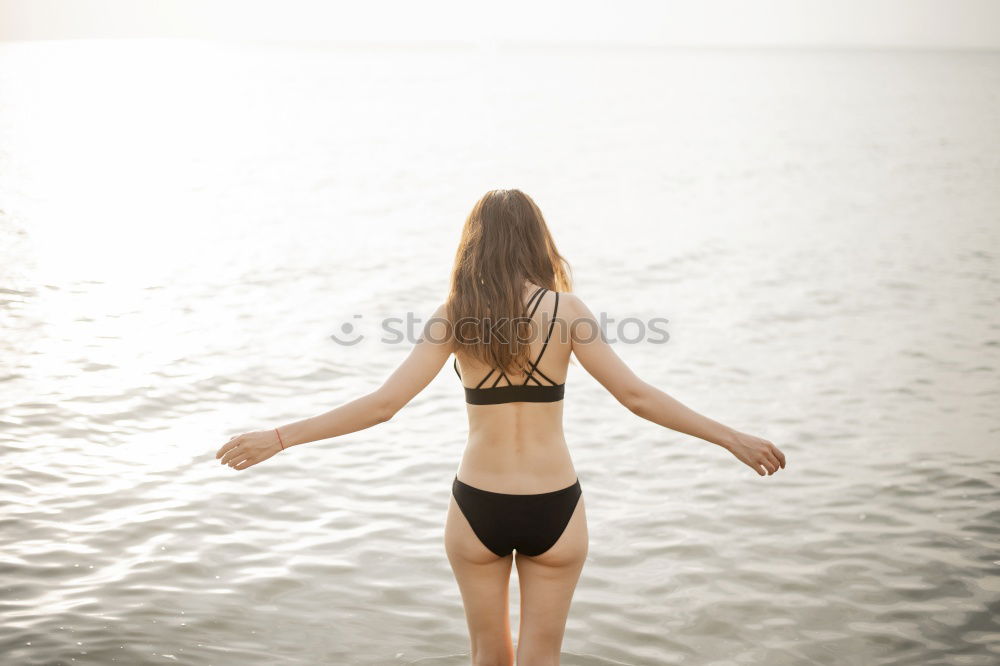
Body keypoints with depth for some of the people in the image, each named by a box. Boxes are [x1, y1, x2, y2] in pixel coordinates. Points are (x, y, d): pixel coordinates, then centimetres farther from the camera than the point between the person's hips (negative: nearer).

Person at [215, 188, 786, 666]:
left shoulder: (454, 318, -6)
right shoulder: (565, 310, -8)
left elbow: (382, 404, -10)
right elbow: (637, 396, -10)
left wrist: (278, 439, -3)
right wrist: (734, 438, -1)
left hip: (478, 509, 1)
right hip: (554, 510, -1)